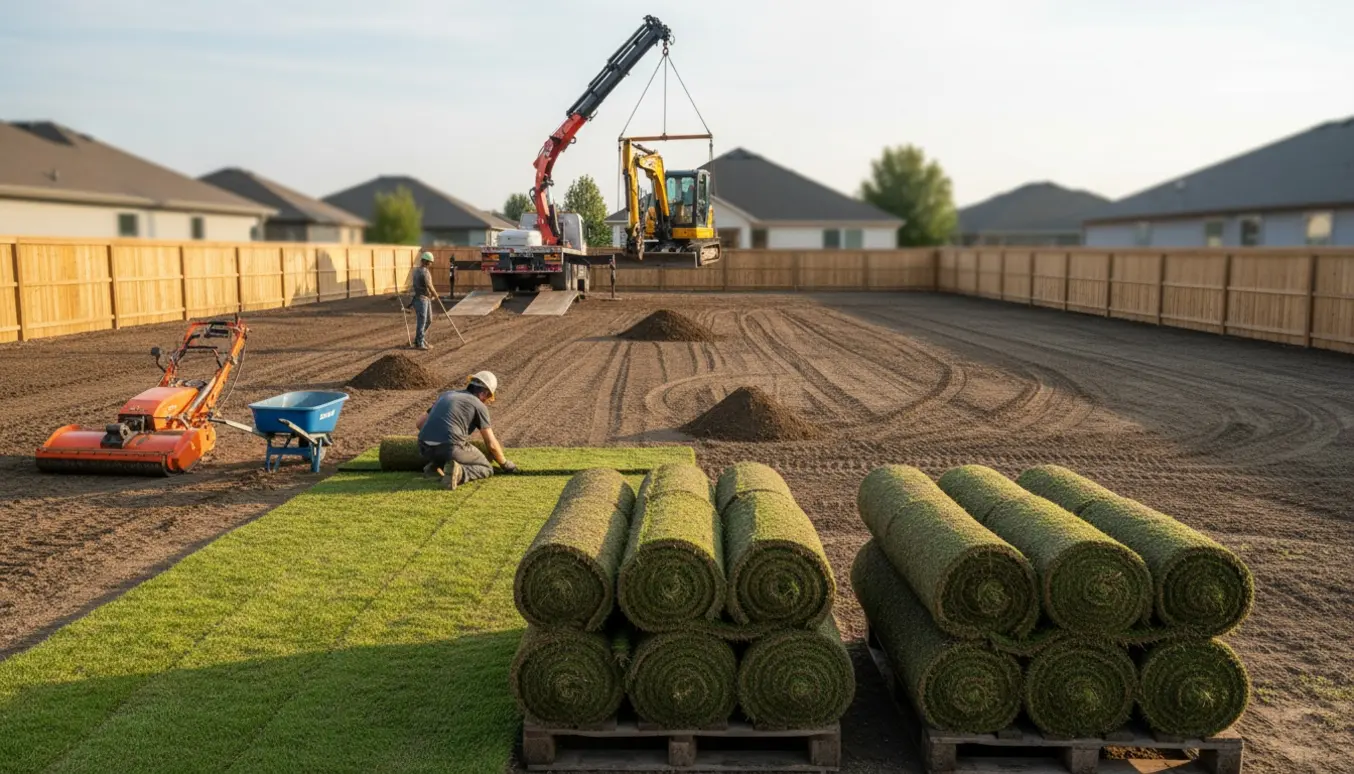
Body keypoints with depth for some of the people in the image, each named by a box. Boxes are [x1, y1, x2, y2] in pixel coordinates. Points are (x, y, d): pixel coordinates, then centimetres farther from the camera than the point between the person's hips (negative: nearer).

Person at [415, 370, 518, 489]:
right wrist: (505, 464, 24)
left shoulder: (447, 395, 26)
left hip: (425, 449, 6)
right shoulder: (479, 406, 8)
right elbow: (491, 444, 7)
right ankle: (458, 473, -16)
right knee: (486, 470, 16)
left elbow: (421, 423, 29)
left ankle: (435, 465, 11)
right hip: (451, 448, -6)